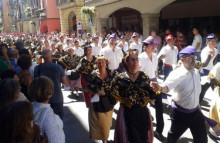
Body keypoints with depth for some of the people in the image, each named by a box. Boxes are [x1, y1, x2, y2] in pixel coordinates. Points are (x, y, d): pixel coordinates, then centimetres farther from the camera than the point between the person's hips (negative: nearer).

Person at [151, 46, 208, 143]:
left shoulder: (196, 72, 2)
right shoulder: (177, 74, -20)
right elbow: (167, 86, -39)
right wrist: (160, 87, -61)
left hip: (195, 111, 7)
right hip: (180, 113, -6)